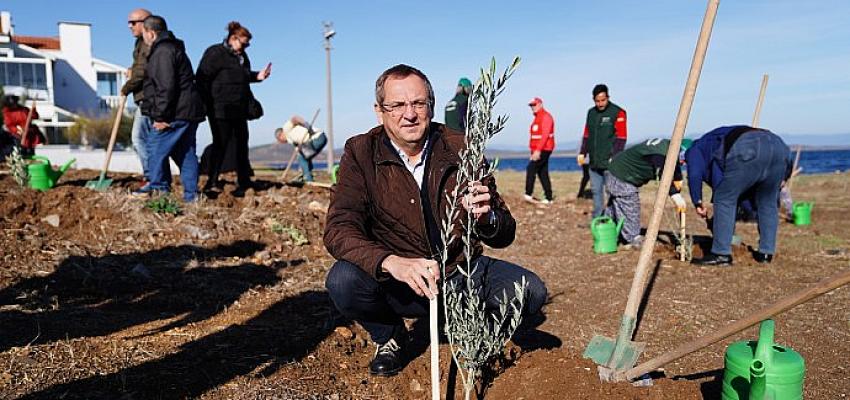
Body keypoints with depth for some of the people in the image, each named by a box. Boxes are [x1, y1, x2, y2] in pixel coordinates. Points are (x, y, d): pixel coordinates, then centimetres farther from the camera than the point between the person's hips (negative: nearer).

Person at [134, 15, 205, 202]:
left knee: (156, 147, -1)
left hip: (175, 113, -10)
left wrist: (161, 115, -19)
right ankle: (191, 193, 10)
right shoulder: (174, 48, 22)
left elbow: (166, 87, -20)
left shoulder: (163, 52, -12)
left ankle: (158, 186, 7)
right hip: (188, 111, 10)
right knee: (185, 152, 9)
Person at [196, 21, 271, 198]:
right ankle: (212, 183, 5)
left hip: (240, 110, 8)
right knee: (220, 144, -4)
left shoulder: (242, 56, 15)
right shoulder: (215, 53, -9)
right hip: (220, 110, -8)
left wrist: (258, 76, 8)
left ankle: (244, 183, 21)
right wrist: (208, 104, -16)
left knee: (242, 145, 11)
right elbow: (202, 78, -12)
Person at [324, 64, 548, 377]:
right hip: (400, 282, -1)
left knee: (530, 291, -20)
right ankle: (390, 337, 6)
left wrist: (487, 218, -29)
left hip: (462, 273, 1)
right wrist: (393, 263, -38)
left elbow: (505, 236, -4)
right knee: (343, 281, -29)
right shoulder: (361, 153, -9)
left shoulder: (460, 149, -6)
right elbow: (338, 230, -20)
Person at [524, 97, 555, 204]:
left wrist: (538, 150, -27)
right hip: (537, 150, 10)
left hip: (543, 150, -10)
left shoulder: (546, 117, -11)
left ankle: (528, 194, -11)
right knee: (543, 173, 8)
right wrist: (533, 151, 18)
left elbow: (545, 135, -20)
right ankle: (548, 198, 11)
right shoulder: (537, 118, 20)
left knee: (531, 169, -14)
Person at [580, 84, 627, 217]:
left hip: (610, 162, -7)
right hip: (594, 162, 7)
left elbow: (621, 138, -11)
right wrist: (583, 152, 11)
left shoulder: (618, 113, -7)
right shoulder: (591, 112, 13)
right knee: (596, 190, 13)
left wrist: (614, 157, -19)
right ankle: (597, 219, 22)